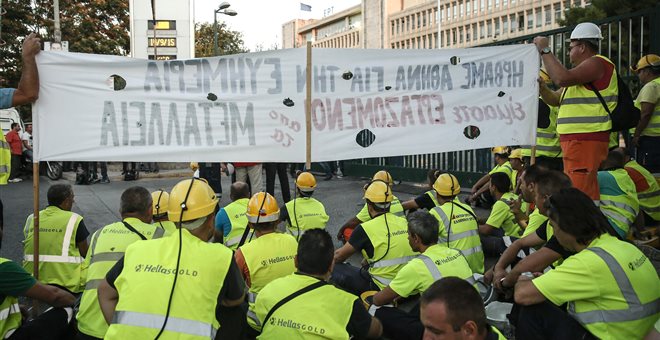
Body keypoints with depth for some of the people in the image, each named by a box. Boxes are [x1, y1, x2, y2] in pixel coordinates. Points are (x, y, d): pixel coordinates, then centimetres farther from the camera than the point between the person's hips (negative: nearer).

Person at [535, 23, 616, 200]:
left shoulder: (597, 63, -7)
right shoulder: (586, 68, 26)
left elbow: (562, 78, -24)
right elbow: (555, 99, 27)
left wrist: (545, 50, -13)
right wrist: (540, 87, 8)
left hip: (586, 141, -11)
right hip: (575, 141, 11)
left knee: (581, 193, -15)